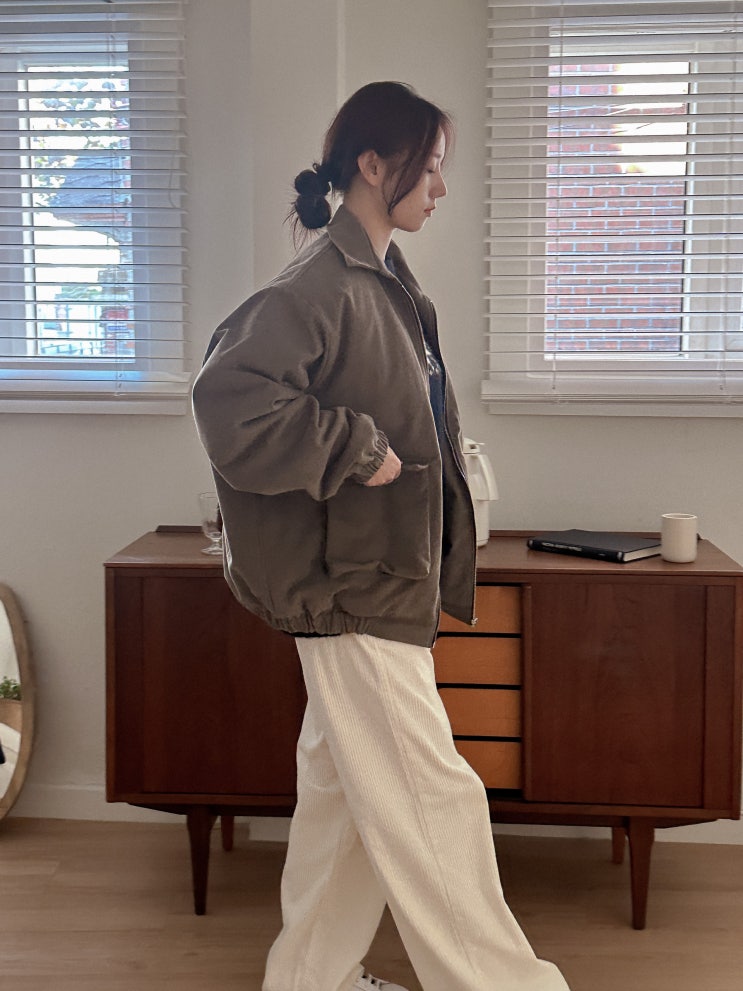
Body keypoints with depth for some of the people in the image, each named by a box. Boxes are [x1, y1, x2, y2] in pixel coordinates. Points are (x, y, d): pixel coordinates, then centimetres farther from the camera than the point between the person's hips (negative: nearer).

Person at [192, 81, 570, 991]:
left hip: (386, 573, 10)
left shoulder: (386, 285, 14)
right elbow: (230, 403, -27)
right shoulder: (319, 285, -16)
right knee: (434, 800, -2)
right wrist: (357, 450, -21)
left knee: (344, 790, 17)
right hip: (352, 585, -10)